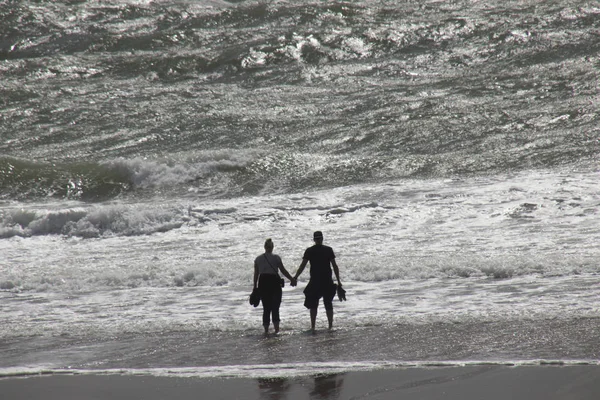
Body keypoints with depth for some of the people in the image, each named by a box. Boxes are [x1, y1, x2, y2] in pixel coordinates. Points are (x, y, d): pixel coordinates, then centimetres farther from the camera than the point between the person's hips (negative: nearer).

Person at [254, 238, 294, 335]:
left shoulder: (258, 259, 5)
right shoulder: (276, 258, -5)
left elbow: (256, 274, 6)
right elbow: (283, 271, -4)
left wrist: (255, 287, 12)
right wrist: (292, 279, 7)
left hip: (263, 282, 2)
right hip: (274, 282, -2)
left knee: (266, 307, 10)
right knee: (275, 306, 4)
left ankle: (266, 329, 7)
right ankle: (276, 327, -11)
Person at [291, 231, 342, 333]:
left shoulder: (309, 251, -2)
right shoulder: (328, 250, 0)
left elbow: (302, 266, -6)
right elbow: (334, 266, 0)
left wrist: (295, 278, -1)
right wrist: (338, 280, 5)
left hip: (314, 282, -1)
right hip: (327, 281, 1)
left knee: (313, 305, 6)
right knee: (328, 304, 12)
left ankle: (313, 327, -1)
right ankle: (330, 326, 12)